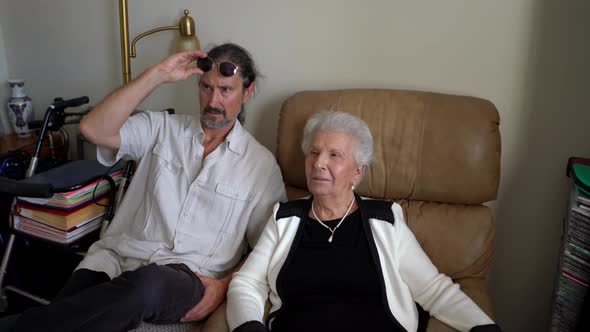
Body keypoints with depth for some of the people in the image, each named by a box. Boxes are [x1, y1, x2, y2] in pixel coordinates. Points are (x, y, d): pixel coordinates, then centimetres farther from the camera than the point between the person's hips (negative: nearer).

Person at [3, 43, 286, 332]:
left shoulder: (262, 165, 8)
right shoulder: (162, 128, 12)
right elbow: (94, 129, -4)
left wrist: (224, 285, -10)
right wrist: (158, 74, -6)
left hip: (188, 278, 0)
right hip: (118, 257, 1)